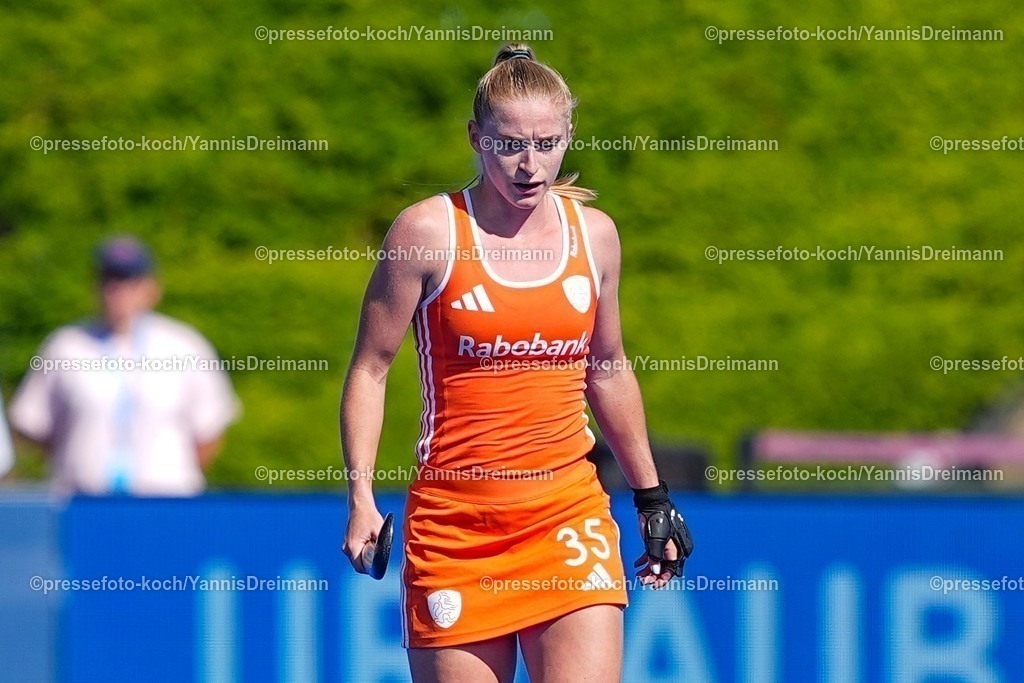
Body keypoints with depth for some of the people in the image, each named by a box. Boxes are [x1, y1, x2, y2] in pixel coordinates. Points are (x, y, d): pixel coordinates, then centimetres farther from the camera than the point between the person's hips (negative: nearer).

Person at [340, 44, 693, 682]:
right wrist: (361, 497, -8)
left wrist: (652, 495, 22)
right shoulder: (428, 231, -5)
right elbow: (370, 370, 1)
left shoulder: (594, 234, 7)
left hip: (571, 514, 2)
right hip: (455, 525, -2)